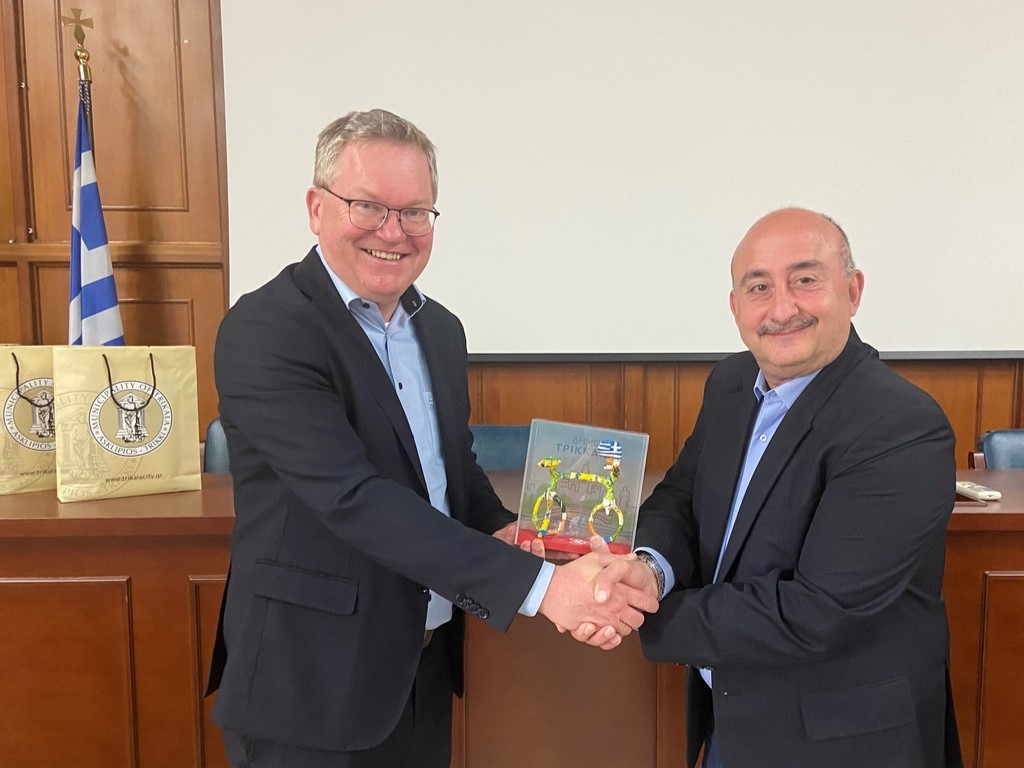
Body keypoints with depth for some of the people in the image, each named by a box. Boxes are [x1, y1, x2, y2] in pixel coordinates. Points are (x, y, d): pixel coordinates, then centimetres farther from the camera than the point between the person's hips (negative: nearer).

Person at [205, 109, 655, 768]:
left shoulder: (441, 329, 4)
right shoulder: (264, 332, -18)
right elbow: (354, 498, -27)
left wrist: (501, 529, -6)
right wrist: (537, 584, -29)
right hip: (311, 687, -6)